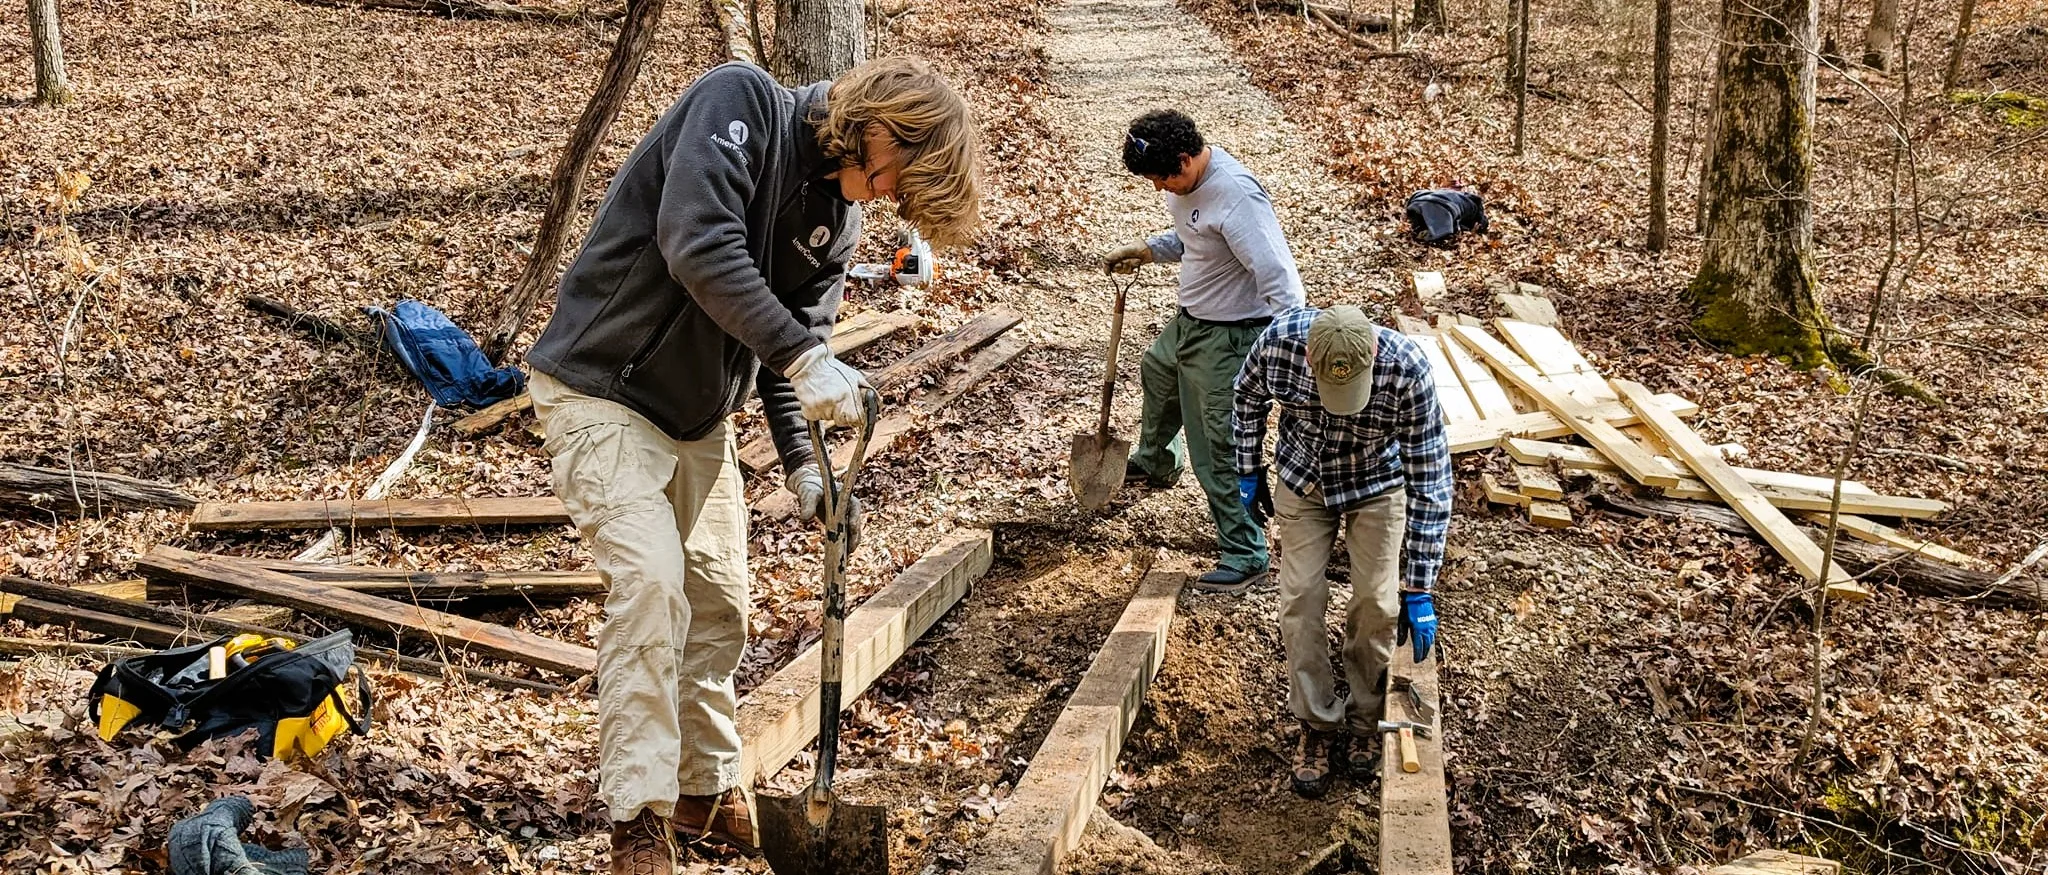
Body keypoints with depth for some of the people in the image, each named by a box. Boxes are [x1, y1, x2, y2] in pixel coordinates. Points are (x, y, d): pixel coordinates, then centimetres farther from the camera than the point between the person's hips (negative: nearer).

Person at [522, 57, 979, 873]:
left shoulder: (838, 218, 2)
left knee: (719, 602, 10)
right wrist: (803, 355, -35)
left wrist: (800, 462, -8)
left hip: (699, 417, 8)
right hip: (602, 390, -8)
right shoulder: (738, 102, -20)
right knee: (650, 582, -18)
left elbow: (794, 344, 5)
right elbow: (699, 247, -33)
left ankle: (708, 791, 24)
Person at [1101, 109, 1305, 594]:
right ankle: (1155, 463, 66)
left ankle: (1244, 555, 6)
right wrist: (1146, 250, 6)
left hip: (1228, 338, -11)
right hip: (1189, 322, 11)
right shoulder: (1184, 181, -1)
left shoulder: (1235, 196, -32)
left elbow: (1277, 276, -35)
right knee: (1157, 371, 36)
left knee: (1217, 452, -7)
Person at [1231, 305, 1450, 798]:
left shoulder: (1407, 368, -37)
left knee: (1377, 604, -5)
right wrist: (1249, 473, 1)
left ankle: (1366, 720, 18)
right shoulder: (1279, 342, -33)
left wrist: (1418, 590, -28)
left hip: (1379, 485, -1)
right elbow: (1249, 398, -6)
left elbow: (1430, 479, -30)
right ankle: (1317, 727, 12)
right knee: (1301, 601, -4)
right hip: (1303, 484, 1)